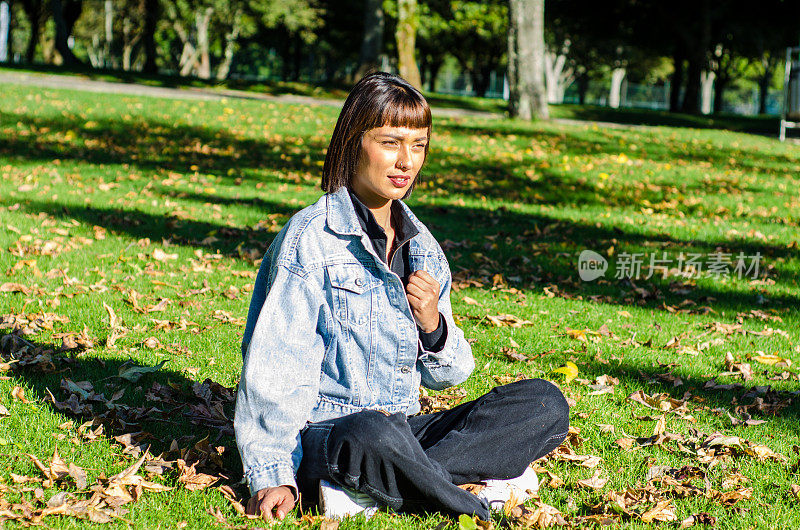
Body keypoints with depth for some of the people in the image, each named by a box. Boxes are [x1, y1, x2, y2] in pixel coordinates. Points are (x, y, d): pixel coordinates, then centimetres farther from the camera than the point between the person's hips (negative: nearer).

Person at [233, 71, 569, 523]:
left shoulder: (424, 248, 12)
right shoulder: (311, 239, -8)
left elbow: (443, 374, 16)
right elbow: (274, 367, -12)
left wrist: (434, 326, -6)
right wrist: (272, 476, -18)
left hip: (402, 430, 8)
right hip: (320, 431, -7)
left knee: (546, 403, -9)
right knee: (373, 434, -42)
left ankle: (375, 489, -22)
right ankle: (483, 510, -16)